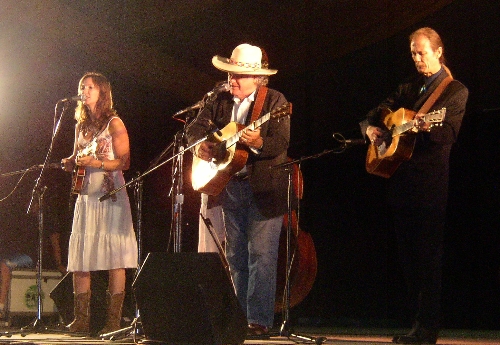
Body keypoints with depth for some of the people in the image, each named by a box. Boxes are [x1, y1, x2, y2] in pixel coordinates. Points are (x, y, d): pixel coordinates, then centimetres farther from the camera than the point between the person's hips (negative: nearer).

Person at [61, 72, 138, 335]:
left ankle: (113, 321, -6)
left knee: (114, 257, -7)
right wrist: (71, 163, 2)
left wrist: (97, 163, -20)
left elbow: (124, 161, -7)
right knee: (79, 258, -1)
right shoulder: (81, 126, 18)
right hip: (86, 195, 6)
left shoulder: (114, 123, -1)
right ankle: (81, 319, 3)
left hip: (110, 195, -6)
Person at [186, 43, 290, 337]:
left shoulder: (275, 101, -7)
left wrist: (258, 142, -35)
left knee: (262, 255, -8)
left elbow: (281, 143, -16)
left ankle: (260, 320, -5)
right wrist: (199, 144, -11)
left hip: (264, 189, -6)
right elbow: (197, 127, 11)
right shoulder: (221, 101, 10)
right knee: (236, 256, 10)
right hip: (229, 188, 6)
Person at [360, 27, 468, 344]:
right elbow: (375, 114, 23)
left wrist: (427, 127, -32)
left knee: (430, 256, -7)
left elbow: (450, 133, -13)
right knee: (409, 255, 9)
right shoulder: (407, 89, 19)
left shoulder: (455, 91, 1)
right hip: (402, 183, 7)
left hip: (433, 184, -7)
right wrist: (371, 128, 1)